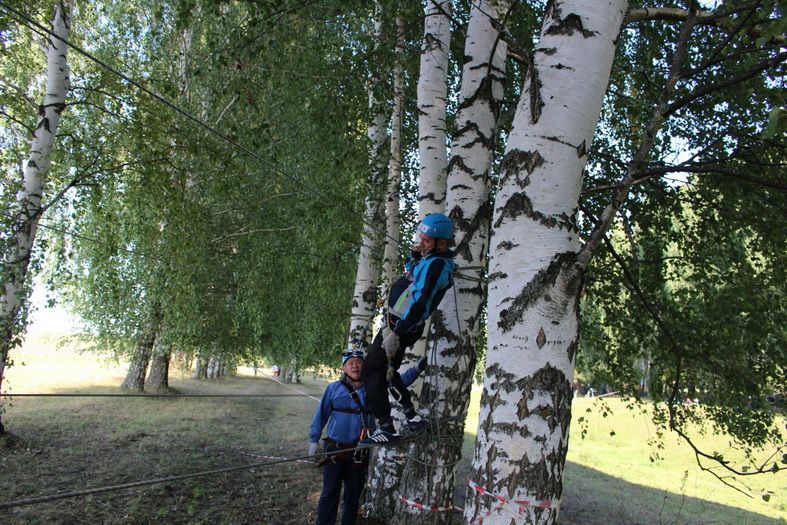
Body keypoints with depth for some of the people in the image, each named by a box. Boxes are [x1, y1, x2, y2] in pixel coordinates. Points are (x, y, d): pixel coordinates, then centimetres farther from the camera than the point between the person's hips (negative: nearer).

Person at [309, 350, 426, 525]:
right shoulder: (334, 388, -3)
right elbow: (321, 415, 1)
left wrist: (417, 369, -11)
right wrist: (314, 440, 0)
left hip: (360, 452, 3)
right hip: (335, 449, -3)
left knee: (354, 495, 15)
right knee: (330, 493, 2)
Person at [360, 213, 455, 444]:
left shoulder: (436, 265, -22)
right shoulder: (430, 259, 9)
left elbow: (420, 302, -29)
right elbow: (411, 274, 28)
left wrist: (396, 333, -30)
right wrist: (414, 257, 6)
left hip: (401, 327, -10)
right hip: (396, 323, 10)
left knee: (371, 372, -9)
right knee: (386, 370, 22)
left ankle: (387, 429, -10)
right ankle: (411, 415, 26)